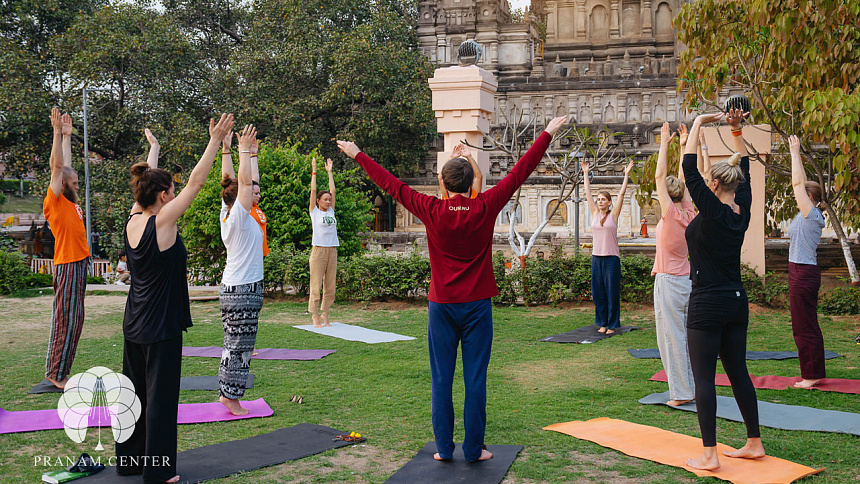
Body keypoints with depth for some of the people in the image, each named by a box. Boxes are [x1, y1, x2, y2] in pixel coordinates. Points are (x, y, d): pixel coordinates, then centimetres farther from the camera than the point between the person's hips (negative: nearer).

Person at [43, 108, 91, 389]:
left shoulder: (70, 201, 14)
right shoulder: (54, 201, -7)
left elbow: (66, 165, 23)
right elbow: (57, 165, -12)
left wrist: (67, 136, 27)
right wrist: (58, 132, -13)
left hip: (80, 265, 9)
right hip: (68, 266, -9)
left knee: (72, 320, 10)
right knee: (66, 320, -6)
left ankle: (59, 371, 17)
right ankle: (56, 374, 0)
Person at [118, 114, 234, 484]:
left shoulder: (133, 221, 2)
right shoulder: (162, 222, -17)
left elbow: (148, 184, 18)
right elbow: (196, 182, -16)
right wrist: (215, 140, -12)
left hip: (134, 324, 8)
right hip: (161, 327, -8)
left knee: (134, 392, 16)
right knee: (160, 396, 0)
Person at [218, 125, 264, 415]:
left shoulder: (227, 214, 7)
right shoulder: (240, 216, -14)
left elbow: (228, 179, 13)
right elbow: (244, 181, -20)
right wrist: (244, 151, -15)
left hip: (232, 288, 9)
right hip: (244, 290, -9)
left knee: (235, 345, 13)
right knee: (239, 346, -3)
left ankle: (228, 393, 19)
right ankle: (231, 397, 2)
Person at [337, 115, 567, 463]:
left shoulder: (432, 211, -7)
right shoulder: (485, 209, -7)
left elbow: (392, 185, 1)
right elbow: (519, 173, -2)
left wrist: (357, 155, 11)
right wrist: (548, 134, 6)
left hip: (442, 306, 0)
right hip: (477, 306, 0)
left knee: (441, 379, 8)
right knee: (475, 379, 4)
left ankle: (444, 448, 13)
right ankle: (473, 449, 10)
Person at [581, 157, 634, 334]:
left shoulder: (613, 215, -1)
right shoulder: (595, 214, 8)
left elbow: (622, 194, -4)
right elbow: (588, 193, 12)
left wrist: (626, 175, -4)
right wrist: (585, 174, 15)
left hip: (612, 258, -4)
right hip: (596, 257, 4)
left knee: (612, 292, 0)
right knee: (598, 292, 6)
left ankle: (612, 325, 7)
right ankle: (602, 323, 17)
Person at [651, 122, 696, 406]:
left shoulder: (671, 215, -14)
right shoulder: (689, 214, 3)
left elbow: (659, 176, -12)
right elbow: (684, 179, 12)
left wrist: (665, 144, -7)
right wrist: (684, 147, 16)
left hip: (669, 281, -7)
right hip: (688, 280, 7)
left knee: (672, 337, -3)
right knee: (688, 335, 12)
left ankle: (681, 393, -1)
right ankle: (695, 387, 19)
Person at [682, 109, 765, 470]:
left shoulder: (712, 212, -15)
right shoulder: (742, 212, 4)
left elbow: (689, 168, -15)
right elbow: (744, 171, 18)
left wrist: (698, 124, -7)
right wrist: (737, 132, 17)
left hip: (707, 305, -8)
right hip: (736, 302, 8)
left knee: (703, 378, -4)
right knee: (738, 373, 15)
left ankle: (709, 456, -3)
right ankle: (754, 444, 23)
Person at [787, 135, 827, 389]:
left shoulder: (812, 215, -12)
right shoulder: (808, 215, 11)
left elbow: (798, 183, -15)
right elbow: (802, 183, 18)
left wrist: (795, 153, -9)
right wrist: (796, 155, 18)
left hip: (803, 274, -10)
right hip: (802, 273, 10)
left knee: (805, 327, -4)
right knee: (804, 326, 13)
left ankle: (812, 375, 1)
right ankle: (812, 374, 20)